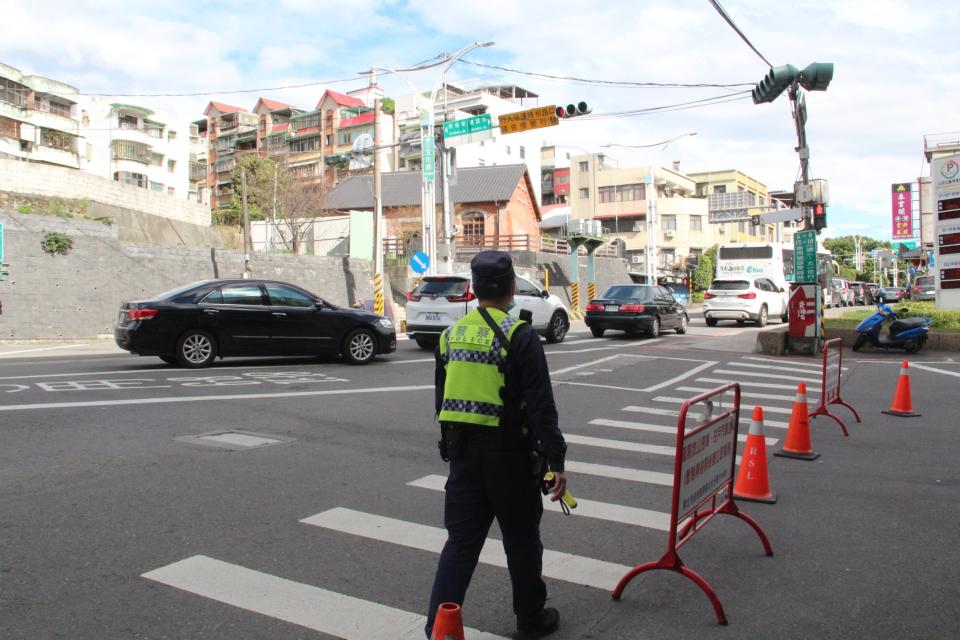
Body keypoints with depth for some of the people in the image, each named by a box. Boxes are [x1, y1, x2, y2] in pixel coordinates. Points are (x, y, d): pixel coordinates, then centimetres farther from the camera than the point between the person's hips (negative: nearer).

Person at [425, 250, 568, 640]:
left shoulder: (451, 335, 5)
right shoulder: (520, 336, -13)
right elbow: (541, 406, -16)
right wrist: (555, 462, -12)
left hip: (463, 451, 5)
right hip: (509, 454, -4)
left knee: (461, 541, 12)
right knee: (522, 541, 13)